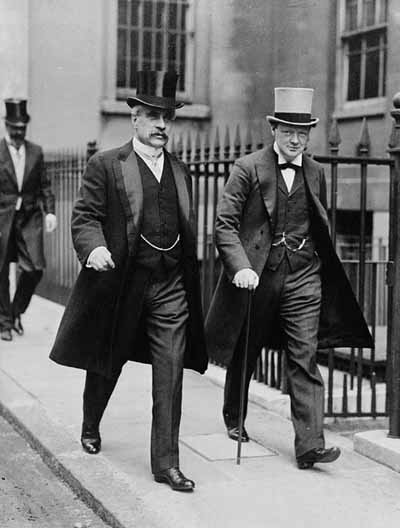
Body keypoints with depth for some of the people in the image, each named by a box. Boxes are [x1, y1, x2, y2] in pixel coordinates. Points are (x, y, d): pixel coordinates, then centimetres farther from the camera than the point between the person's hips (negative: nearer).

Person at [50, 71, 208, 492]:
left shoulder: (180, 171, 13)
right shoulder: (105, 166, -2)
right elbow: (85, 216, -7)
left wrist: (190, 280, 17)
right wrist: (94, 248, -27)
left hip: (170, 285, 3)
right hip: (120, 283, -3)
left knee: (170, 374, -3)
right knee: (105, 365, 15)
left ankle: (166, 462, 3)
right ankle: (90, 428, 43)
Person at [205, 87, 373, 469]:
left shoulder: (316, 173, 8)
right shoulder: (248, 168, -5)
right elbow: (224, 223, -10)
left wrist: (321, 265, 13)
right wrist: (241, 267, -22)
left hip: (303, 278, 2)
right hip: (256, 275, -2)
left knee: (304, 360, -5)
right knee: (245, 355, 14)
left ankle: (310, 445, -5)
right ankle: (233, 419, 38)